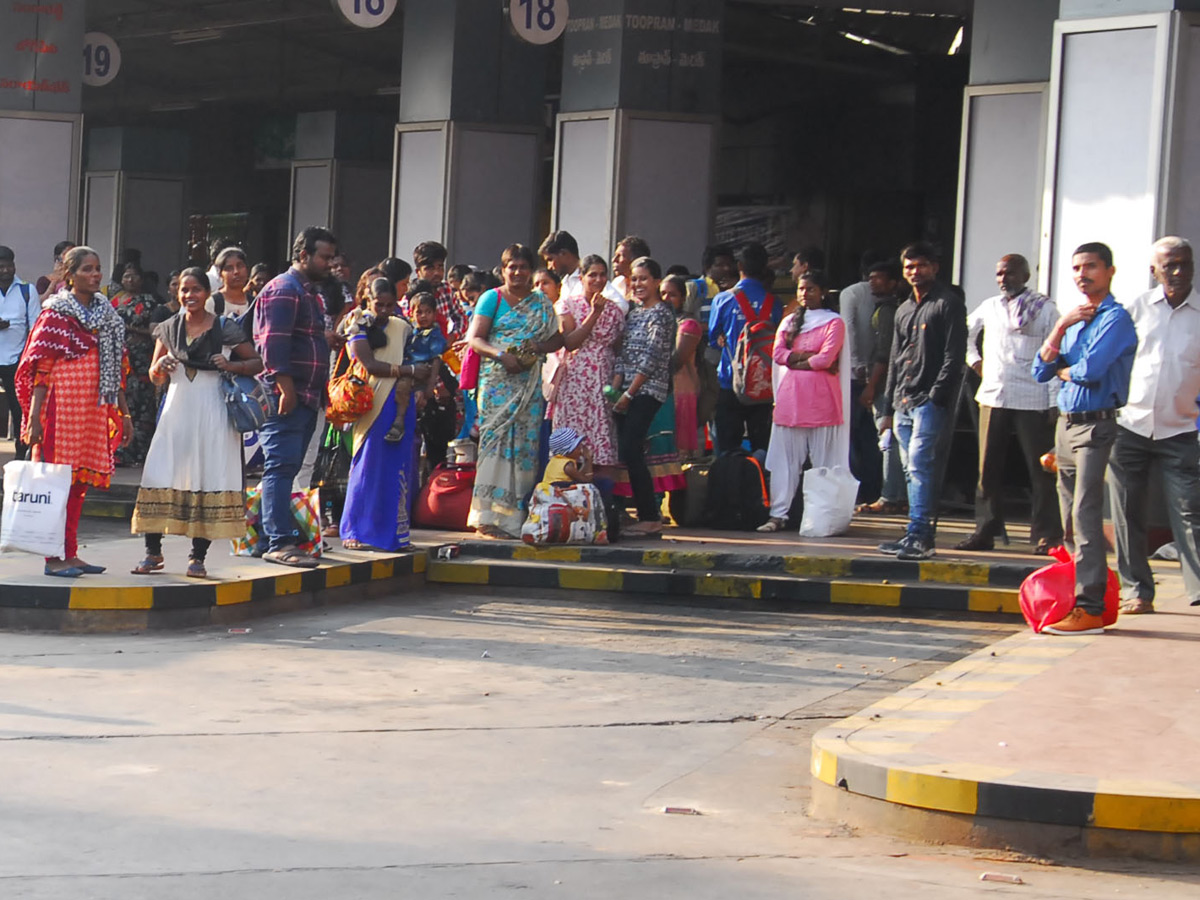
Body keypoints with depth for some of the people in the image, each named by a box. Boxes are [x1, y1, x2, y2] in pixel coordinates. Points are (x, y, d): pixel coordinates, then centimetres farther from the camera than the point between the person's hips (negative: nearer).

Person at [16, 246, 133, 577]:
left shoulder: (107, 314, 13)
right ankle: (53, 557, 1)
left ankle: (70, 553, 16)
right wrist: (35, 416, -17)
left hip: (93, 412, 6)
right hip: (61, 409, -6)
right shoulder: (55, 314, -5)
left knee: (80, 481, 9)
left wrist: (124, 413, 15)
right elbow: (40, 369, -10)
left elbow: (115, 370, 17)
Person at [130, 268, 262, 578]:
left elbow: (257, 363, 3)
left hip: (212, 413, -3)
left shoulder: (225, 329, -1)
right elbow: (155, 378, 17)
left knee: (208, 480, -2)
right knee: (160, 477, -3)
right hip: (177, 409, 3)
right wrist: (160, 366, -6)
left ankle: (198, 556, 5)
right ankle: (153, 552, 7)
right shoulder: (169, 328, 9)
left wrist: (230, 365, -15)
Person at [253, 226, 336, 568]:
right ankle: (280, 543, -14)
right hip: (286, 396, -10)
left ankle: (280, 537, 13)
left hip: (307, 396, 10)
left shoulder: (308, 292, 22)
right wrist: (285, 389, -23)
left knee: (286, 469, 10)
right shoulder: (284, 290, -9)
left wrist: (321, 392, 24)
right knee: (281, 466, -11)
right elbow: (274, 343, -18)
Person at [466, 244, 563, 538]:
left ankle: (515, 514, 3)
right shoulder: (492, 299, 4)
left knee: (525, 443, -1)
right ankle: (489, 516, -10)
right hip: (497, 381, -3)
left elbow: (557, 339, 15)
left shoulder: (541, 303, 14)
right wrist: (502, 355, -17)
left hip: (530, 383, 3)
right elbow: (474, 339, -2)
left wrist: (539, 348, -6)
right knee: (495, 439, -9)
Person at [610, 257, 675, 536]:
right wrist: (613, 390, 3)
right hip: (628, 391, 8)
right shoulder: (634, 313, 18)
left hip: (647, 390, -8)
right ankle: (646, 514, 11)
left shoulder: (661, 314, -7)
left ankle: (650, 517, -9)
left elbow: (652, 359, -13)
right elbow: (623, 356, 15)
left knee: (630, 450, -14)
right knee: (626, 452, 5)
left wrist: (629, 394, -14)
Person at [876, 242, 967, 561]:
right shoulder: (904, 310, 20)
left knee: (919, 466, -16)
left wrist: (936, 396, -17)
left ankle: (920, 536, -18)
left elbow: (954, 356, -10)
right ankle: (919, 536, 13)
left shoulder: (948, 304, -3)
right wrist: (889, 408, 19)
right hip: (904, 403, 8)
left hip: (930, 402, -8)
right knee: (913, 471, 9)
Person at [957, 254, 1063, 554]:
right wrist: (974, 361, 15)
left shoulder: (1045, 309, 0)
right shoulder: (989, 307, 13)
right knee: (988, 468, 6)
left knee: (1040, 470, -3)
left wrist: (1054, 402, -9)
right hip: (993, 398, 4)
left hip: (1033, 402, -4)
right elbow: (964, 334, 30)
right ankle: (985, 531, 13)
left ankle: (1046, 535, 0)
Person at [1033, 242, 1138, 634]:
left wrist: (1064, 370, 2)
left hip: (1095, 425, -9)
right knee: (1070, 519, 11)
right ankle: (1073, 595, 19)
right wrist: (1061, 326, -3)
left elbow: (1090, 371, -20)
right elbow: (1041, 370, 10)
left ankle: (1090, 608, -18)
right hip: (1065, 424, 9)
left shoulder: (1115, 318, -7)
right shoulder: (1074, 319, 19)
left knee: (1086, 514, -15)